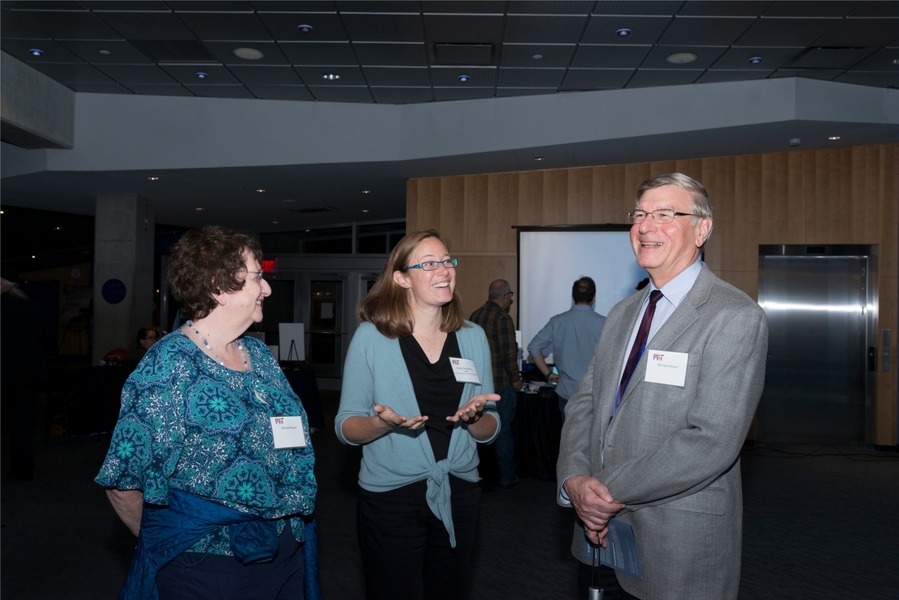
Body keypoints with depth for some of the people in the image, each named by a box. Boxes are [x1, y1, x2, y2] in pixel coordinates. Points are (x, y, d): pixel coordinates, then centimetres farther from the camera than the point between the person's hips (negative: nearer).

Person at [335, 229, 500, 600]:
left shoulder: (473, 337, 2)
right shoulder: (371, 336, -8)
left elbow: (489, 432, 6)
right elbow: (345, 427, -5)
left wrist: (474, 417, -17)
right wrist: (383, 423, -26)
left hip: (458, 496, 4)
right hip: (390, 498, -3)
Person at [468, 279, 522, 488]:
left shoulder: (474, 315, 4)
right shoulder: (503, 318, -16)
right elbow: (509, 353, -18)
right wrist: (516, 379, -5)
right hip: (500, 384, -6)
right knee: (503, 430, 5)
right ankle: (507, 476, 14)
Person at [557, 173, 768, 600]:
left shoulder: (736, 317, -14)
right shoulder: (621, 313, 10)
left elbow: (712, 441, -22)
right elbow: (584, 403, 7)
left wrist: (613, 491, -17)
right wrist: (574, 478, -11)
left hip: (680, 544, -6)